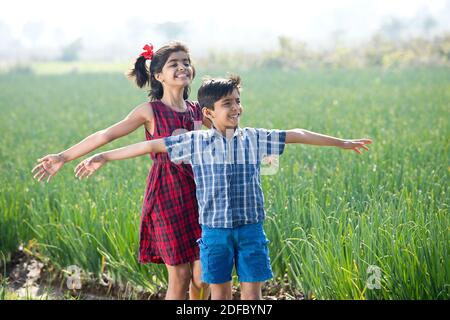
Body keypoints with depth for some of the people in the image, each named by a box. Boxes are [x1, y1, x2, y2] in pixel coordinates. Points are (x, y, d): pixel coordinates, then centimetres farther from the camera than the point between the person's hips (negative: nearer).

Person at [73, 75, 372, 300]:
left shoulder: (254, 139, 2)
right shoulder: (196, 142, -1)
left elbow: (297, 135, 7)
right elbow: (151, 146, 0)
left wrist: (342, 142, 12)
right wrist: (105, 156, -2)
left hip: (251, 229, 1)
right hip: (215, 230, -1)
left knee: (252, 292, 3)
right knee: (220, 293, 7)